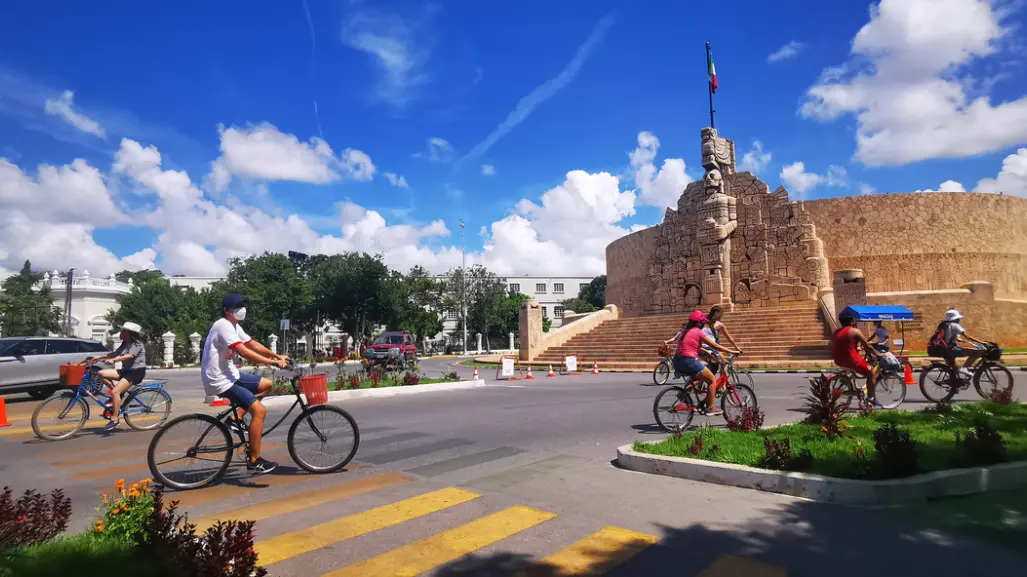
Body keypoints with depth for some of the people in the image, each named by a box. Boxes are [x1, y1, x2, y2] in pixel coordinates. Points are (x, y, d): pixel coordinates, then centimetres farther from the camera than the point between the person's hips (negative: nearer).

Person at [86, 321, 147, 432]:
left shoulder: (137, 344, -14)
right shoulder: (125, 344, 14)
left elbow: (130, 355, -31)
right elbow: (115, 353, 14)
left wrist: (113, 360, -42)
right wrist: (98, 357, 4)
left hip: (136, 372, -9)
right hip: (126, 370, 9)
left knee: (115, 392, -22)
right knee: (102, 374, -6)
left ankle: (114, 419, -13)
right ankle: (118, 396, 3)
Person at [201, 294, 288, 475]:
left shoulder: (234, 326, 12)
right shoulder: (224, 326, -19)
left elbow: (254, 344, 13)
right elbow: (244, 352, -28)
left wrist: (277, 356, 3)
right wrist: (273, 362, -28)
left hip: (229, 375, 10)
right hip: (219, 380, -10)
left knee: (266, 385, 11)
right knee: (259, 410, -16)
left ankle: (236, 417, 8)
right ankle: (254, 461, -8)